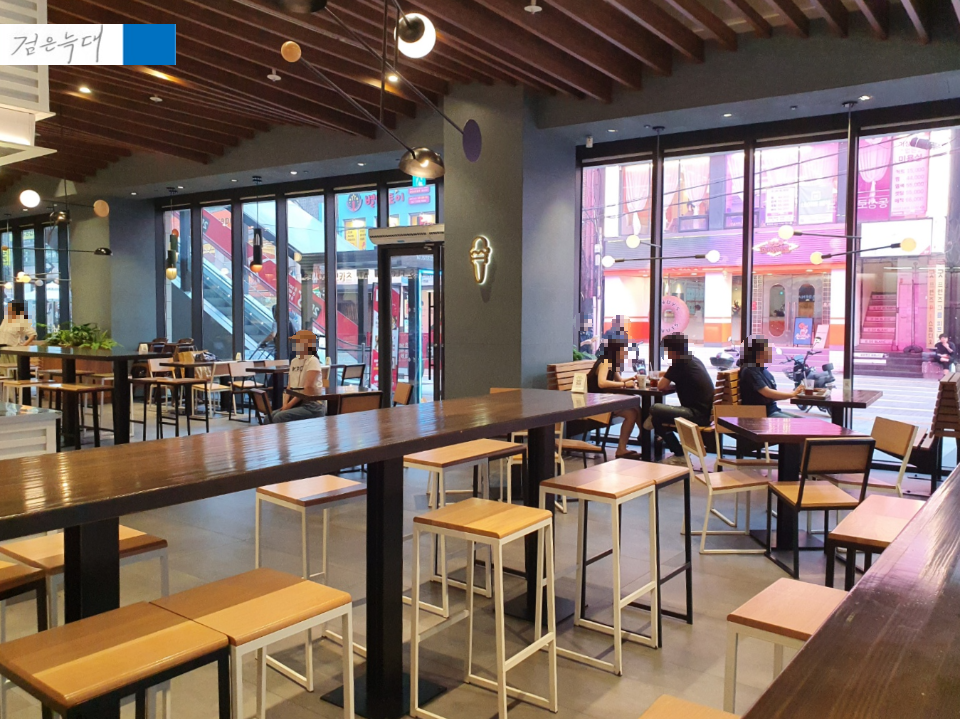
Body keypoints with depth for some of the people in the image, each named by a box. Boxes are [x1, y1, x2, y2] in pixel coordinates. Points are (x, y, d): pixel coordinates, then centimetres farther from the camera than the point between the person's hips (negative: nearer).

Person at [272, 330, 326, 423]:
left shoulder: (313, 361, -10)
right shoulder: (294, 361, 14)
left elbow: (308, 388, -17)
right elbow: (290, 385, 14)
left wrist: (289, 405, -17)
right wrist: (286, 403, -4)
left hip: (313, 406, -8)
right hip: (297, 404, 8)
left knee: (279, 417, -25)